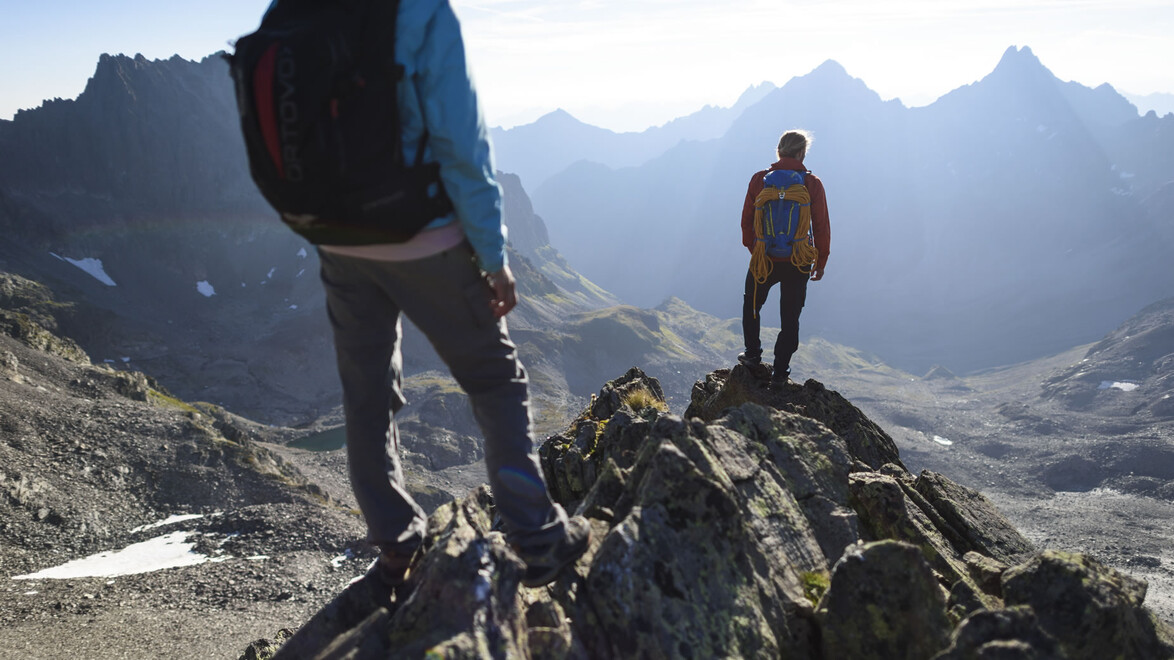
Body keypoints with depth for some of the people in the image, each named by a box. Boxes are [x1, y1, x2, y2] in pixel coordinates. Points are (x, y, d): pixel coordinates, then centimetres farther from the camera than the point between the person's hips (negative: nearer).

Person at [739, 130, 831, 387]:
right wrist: (820, 263, 8)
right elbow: (821, 227, -3)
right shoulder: (812, 184, -6)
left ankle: (753, 354, 31)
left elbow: (747, 219, 5)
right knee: (790, 317, 10)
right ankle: (779, 373, 14)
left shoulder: (760, 179, -3)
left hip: (764, 259, 1)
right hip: (798, 263, -1)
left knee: (751, 305, 26)